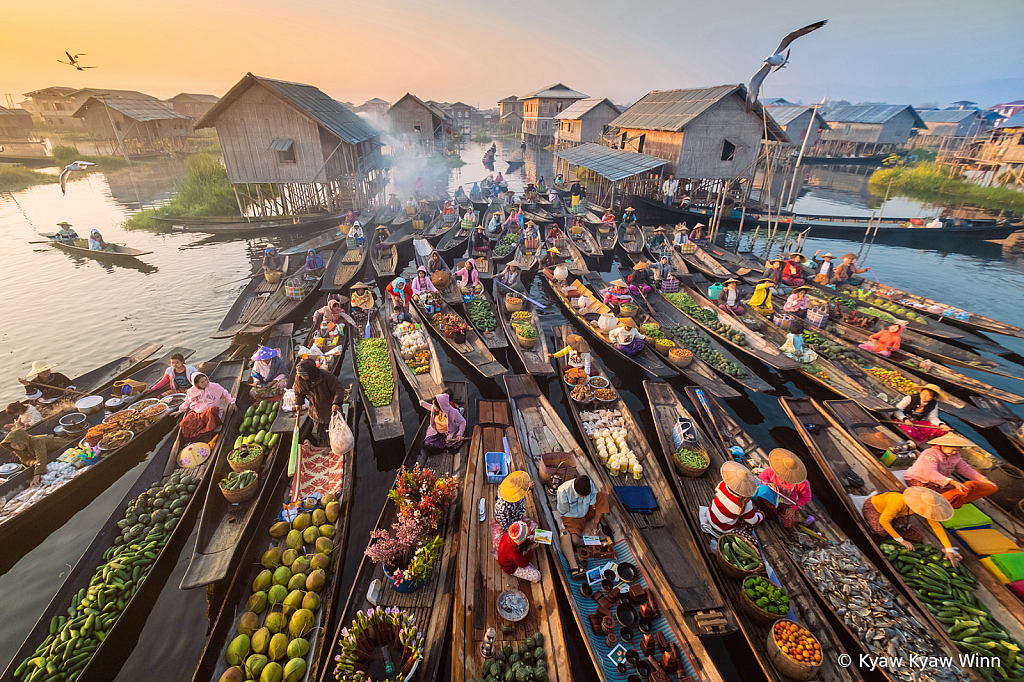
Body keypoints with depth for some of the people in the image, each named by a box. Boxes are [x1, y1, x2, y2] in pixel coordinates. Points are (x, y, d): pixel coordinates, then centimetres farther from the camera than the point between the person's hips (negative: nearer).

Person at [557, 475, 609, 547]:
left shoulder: (590, 484, -24)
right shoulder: (563, 492, -34)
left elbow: (593, 506, -11)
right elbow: (563, 512, -17)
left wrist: (595, 526, -10)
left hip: (586, 511, 5)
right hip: (571, 516, -5)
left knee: (603, 495, -17)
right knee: (577, 542, -31)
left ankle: (596, 525, -10)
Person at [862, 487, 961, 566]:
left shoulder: (926, 504, -25)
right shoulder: (899, 502, -43)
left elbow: (936, 525, -15)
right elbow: (883, 520, -35)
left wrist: (949, 550, -18)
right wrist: (901, 540, -27)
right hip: (874, 506, -6)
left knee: (918, 538, -3)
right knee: (882, 531, -35)